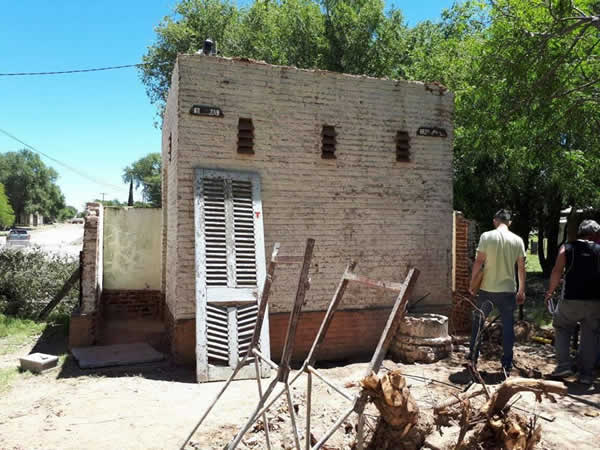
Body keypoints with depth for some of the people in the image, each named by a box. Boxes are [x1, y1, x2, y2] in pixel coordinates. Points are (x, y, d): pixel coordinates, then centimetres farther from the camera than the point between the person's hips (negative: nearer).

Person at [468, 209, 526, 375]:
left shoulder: (486, 236, -7)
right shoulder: (517, 240, 0)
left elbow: (478, 262, -9)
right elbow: (521, 267, 3)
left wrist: (472, 284, 0)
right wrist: (522, 291, 12)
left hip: (487, 289, -1)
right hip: (508, 290, 1)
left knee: (478, 324, 15)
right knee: (508, 327, 10)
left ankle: (473, 358, 24)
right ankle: (507, 365, 13)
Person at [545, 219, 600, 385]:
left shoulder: (567, 248, 1)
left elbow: (557, 272, -7)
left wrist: (550, 292, 2)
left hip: (571, 300, -1)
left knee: (562, 329, 16)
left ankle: (564, 365, 6)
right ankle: (586, 374, 15)